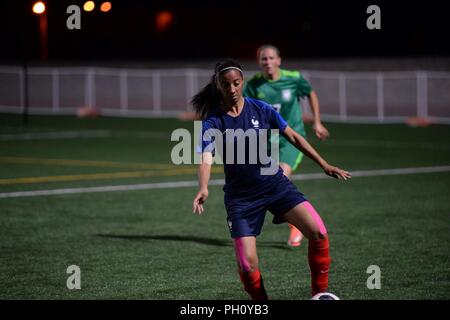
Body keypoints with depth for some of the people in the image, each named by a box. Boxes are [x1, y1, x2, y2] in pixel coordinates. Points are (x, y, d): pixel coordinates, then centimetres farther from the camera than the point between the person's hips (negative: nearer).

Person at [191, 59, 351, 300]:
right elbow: (206, 158, -22)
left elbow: (293, 137, 6)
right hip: (241, 196, -2)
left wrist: (324, 165, 1)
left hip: (276, 183, 2)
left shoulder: (260, 109, -2)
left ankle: (319, 293, 0)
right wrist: (203, 188, -42)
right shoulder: (212, 122, -9)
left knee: (318, 233, -18)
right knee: (247, 264, -13)